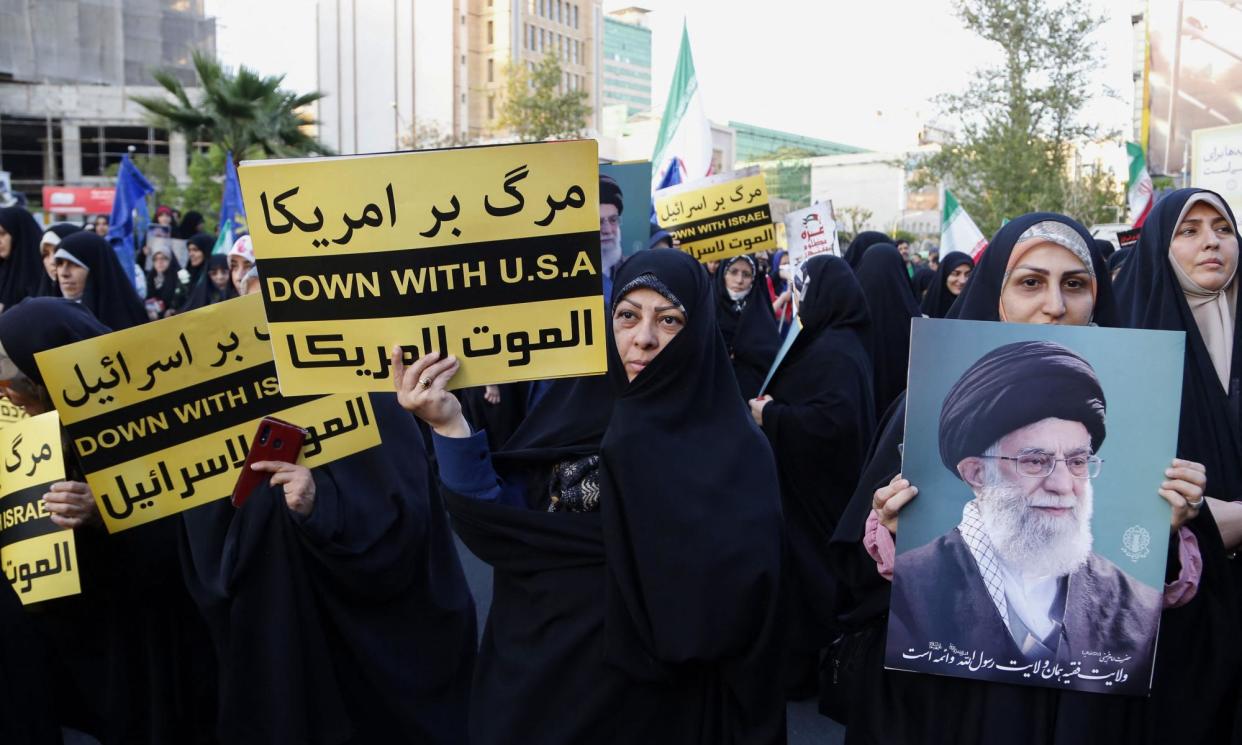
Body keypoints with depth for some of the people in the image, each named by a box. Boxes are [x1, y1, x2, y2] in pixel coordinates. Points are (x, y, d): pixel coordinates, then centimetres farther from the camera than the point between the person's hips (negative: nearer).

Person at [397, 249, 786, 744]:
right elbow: (499, 527, -10)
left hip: (655, 704, -3)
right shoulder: (571, 410, -1)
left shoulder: (735, 452, -12)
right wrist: (449, 426, -19)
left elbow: (731, 600, -22)